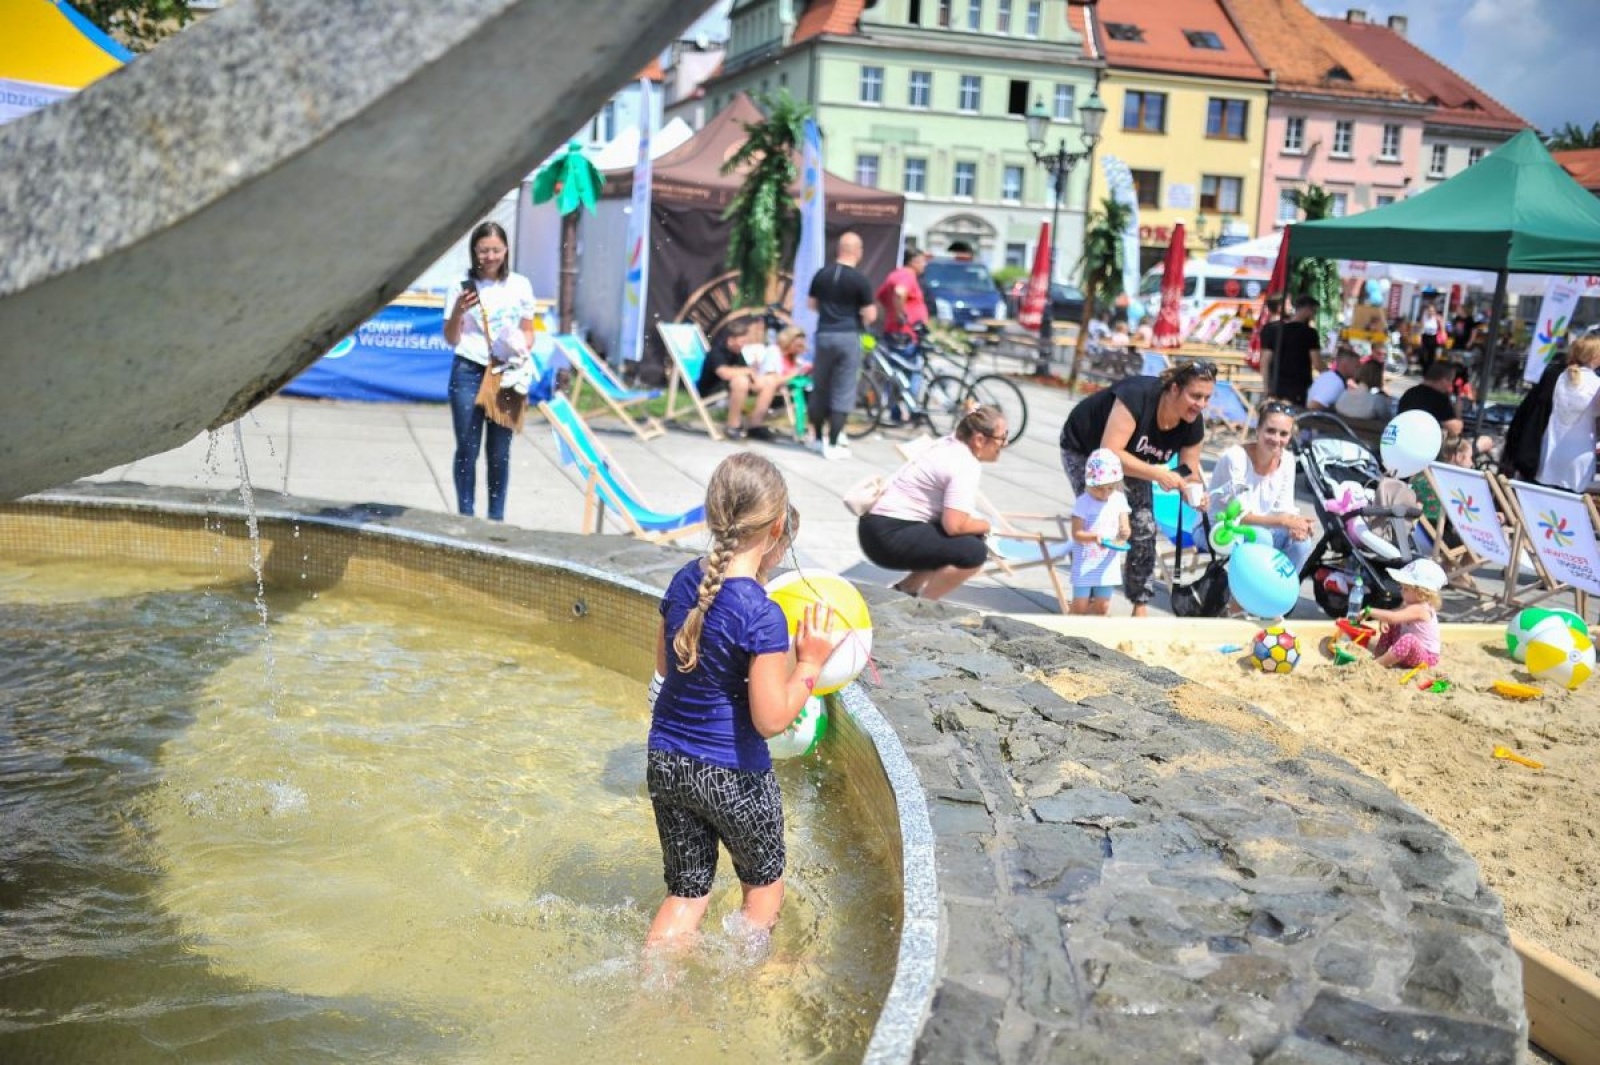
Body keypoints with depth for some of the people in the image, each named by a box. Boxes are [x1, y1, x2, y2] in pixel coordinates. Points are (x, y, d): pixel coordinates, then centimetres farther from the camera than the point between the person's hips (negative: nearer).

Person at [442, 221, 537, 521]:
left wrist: (523, 347, -8)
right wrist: (458, 311, -18)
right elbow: (451, 339, 0)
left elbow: (528, 332, 13)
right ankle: (466, 516, 8)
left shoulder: (520, 286, 4)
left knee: (499, 452, 5)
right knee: (467, 450, 0)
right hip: (469, 373, -1)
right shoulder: (463, 286, -1)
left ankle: (497, 517, 11)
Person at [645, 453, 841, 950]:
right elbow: (771, 718, -22)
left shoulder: (685, 580, -2)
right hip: (731, 775, -6)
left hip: (665, 763, 6)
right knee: (764, 881, 22)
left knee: (686, 891, 20)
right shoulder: (762, 616, -24)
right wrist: (810, 663, -10)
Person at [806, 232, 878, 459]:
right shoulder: (860, 279, -9)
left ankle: (819, 438, 23)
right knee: (843, 391, 1)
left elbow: (811, 304, 14)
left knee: (820, 388, 14)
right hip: (848, 336, -4)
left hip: (824, 334, 4)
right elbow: (870, 315, -10)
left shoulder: (822, 274, 4)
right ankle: (834, 444, -1)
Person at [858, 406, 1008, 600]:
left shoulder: (951, 444, 10)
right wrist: (985, 526, -5)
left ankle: (906, 588, 21)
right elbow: (954, 525, -25)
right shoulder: (965, 467, -17)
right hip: (890, 537, -10)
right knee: (974, 552, -21)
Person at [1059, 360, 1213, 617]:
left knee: (1144, 528, -3)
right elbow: (1109, 453, -42)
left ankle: (1141, 608, 7)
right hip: (1084, 449, -6)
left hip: (1128, 459, 6)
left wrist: (1196, 495, -33)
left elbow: (1189, 475, -9)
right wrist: (1158, 474, -46)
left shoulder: (1193, 425, -18)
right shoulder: (1137, 396, -38)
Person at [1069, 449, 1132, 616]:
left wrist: (1125, 532, -26)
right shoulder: (1083, 502, -12)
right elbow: (1076, 533, -15)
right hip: (1085, 563, -3)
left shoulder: (1119, 499, -1)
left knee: (1102, 606, 9)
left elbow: (1125, 527, -2)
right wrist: (1094, 537, -33)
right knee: (1080, 606, -1)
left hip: (1107, 564, 4)